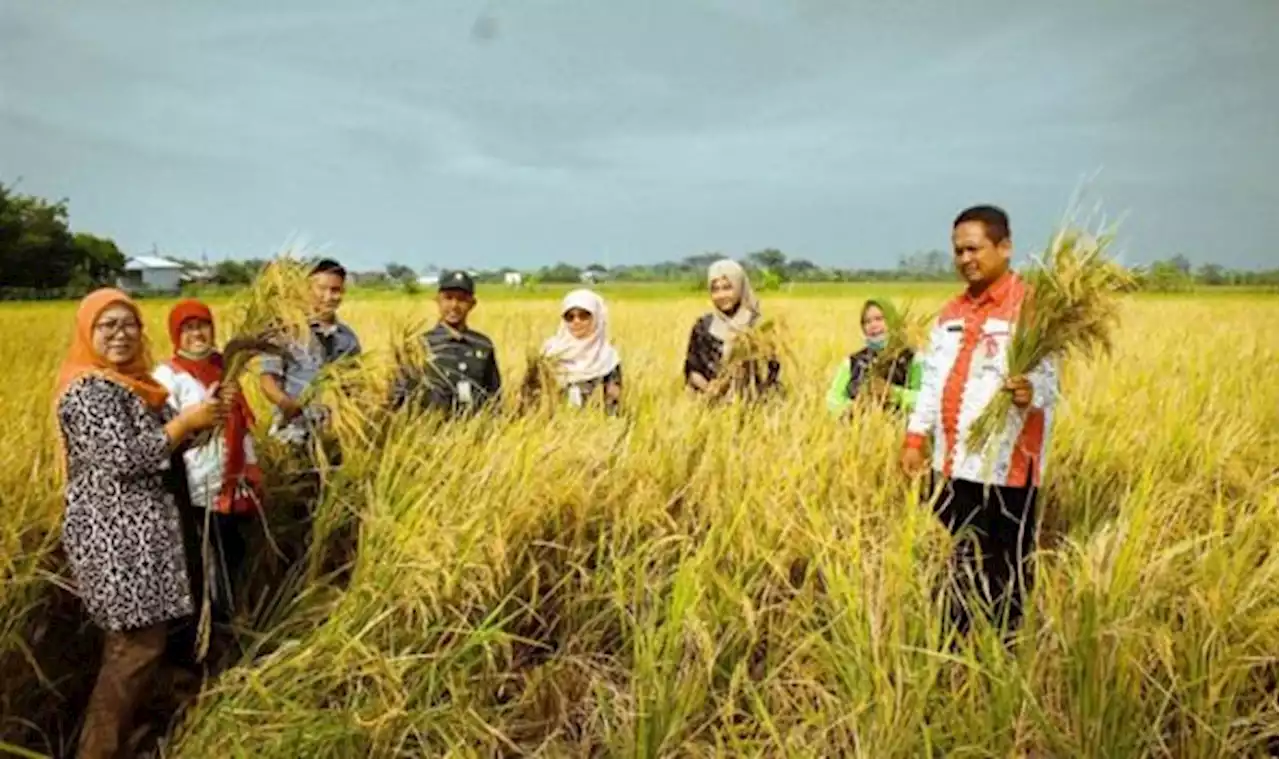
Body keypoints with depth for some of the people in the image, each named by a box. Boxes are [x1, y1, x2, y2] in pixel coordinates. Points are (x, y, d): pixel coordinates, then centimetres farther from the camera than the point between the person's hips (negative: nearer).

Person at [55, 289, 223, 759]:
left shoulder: (131, 380, 14)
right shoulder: (88, 389, -16)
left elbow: (158, 441, 18)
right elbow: (123, 458, -24)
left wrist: (199, 418, 0)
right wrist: (187, 421, -17)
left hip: (136, 527, 10)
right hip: (118, 534, -10)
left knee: (129, 639, 17)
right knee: (138, 644, -7)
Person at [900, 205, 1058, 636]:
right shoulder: (951, 313, 14)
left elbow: (1048, 378, -17)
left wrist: (1031, 392, -40)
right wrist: (915, 437, 11)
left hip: (1006, 466, -7)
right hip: (955, 464, 7)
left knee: (1005, 571, 2)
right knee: (961, 566, 17)